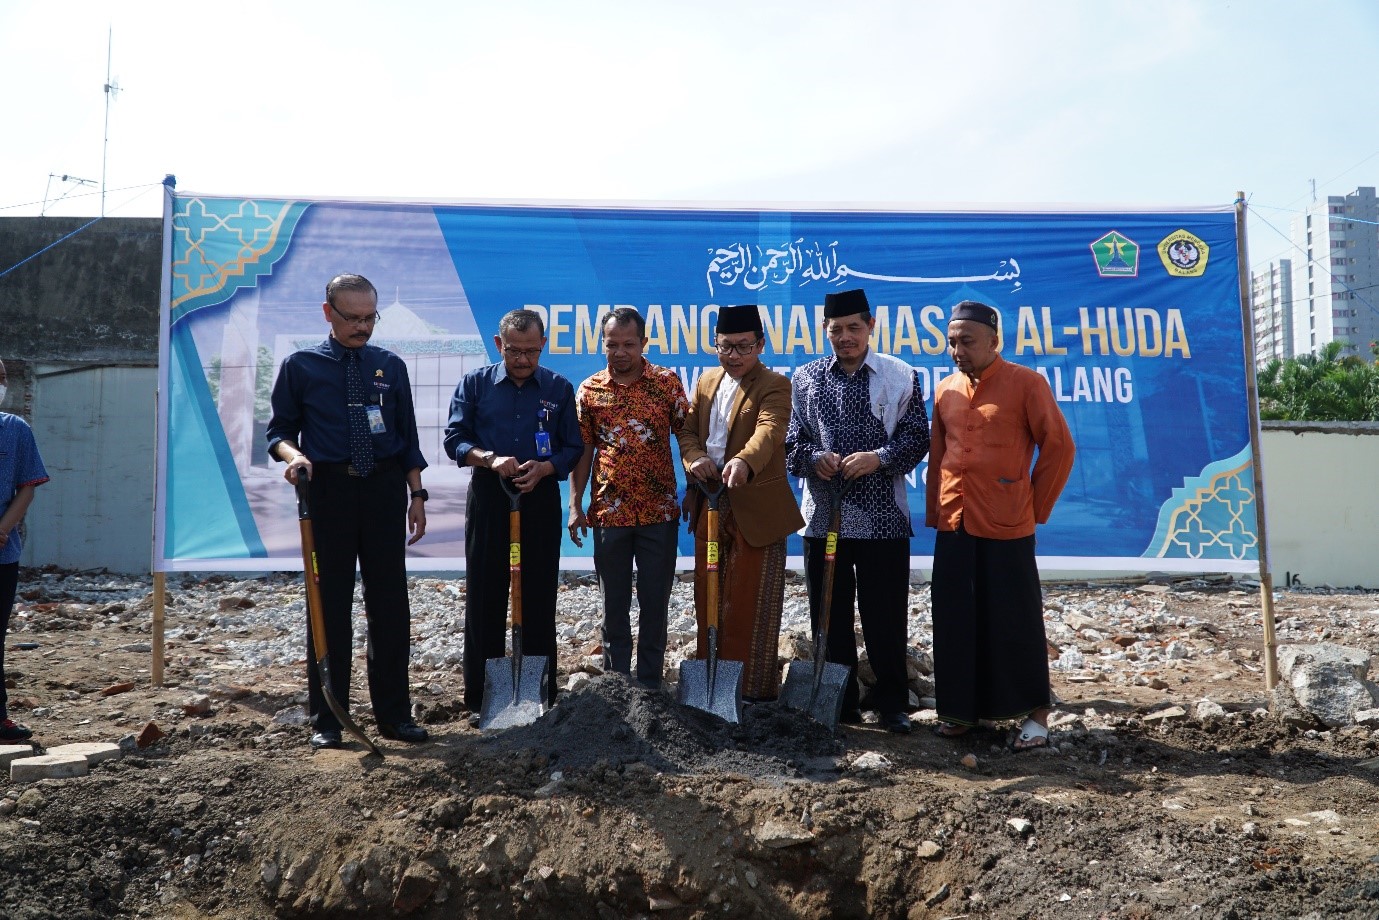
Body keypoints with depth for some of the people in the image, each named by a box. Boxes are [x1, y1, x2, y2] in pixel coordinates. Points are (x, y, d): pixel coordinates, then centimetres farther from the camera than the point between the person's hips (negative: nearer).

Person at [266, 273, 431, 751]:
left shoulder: (390, 366, 9)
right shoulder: (301, 366, 3)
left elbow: (407, 436, 12)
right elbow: (280, 428, 5)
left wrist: (417, 495, 6)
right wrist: (292, 455, -17)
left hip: (385, 490, 2)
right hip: (328, 491, -2)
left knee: (391, 604, 5)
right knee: (329, 604, 5)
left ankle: (394, 714, 17)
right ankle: (326, 720, 16)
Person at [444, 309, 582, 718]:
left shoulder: (559, 388, 6)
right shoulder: (475, 383, 5)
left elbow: (573, 448, 5)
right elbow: (455, 439, 0)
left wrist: (544, 467, -14)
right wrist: (489, 458, -18)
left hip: (541, 500, 0)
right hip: (488, 499, 0)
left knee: (539, 600, 5)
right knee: (484, 599, 2)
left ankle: (541, 695, 15)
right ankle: (480, 698, 11)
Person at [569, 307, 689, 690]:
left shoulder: (667, 382, -1)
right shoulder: (589, 390, 4)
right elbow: (583, 450, 6)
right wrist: (575, 506, 1)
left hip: (660, 511, -1)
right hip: (609, 512, 1)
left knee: (655, 602, 6)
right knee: (614, 604, 10)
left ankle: (650, 684, 19)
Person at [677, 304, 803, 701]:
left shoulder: (774, 385, -9)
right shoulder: (706, 380, 13)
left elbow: (769, 430, -27)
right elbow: (687, 428, 13)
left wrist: (744, 461, -47)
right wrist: (694, 457, -10)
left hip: (757, 511, -6)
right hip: (711, 507, 7)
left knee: (751, 606, -1)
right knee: (709, 599, 14)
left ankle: (754, 691, 10)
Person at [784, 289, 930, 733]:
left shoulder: (901, 375, 2)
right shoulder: (805, 378, 8)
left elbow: (917, 437, -1)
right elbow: (791, 441, 9)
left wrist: (878, 458, -17)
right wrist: (814, 459, -12)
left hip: (883, 517, -2)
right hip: (823, 514, 2)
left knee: (886, 617, 3)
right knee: (830, 617, 9)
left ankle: (892, 704, 17)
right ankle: (840, 702, 22)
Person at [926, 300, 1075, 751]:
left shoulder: (1027, 383, -5)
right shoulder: (945, 390, 11)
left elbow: (1059, 447, -5)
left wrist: (1035, 507, -2)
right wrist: (934, 513, 10)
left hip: (1006, 527, -5)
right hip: (953, 525, 5)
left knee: (1015, 621, 2)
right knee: (955, 620, 9)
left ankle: (1035, 713, 15)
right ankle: (960, 708, 22)